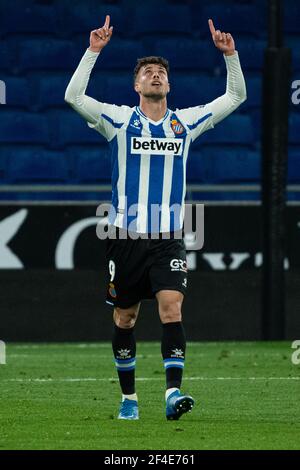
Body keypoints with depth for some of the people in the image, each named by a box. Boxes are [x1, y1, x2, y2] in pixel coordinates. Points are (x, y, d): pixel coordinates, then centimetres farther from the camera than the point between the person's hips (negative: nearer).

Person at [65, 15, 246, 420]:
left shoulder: (186, 122, 10)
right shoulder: (119, 120, 3)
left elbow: (235, 97, 14)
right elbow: (74, 96, -9)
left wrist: (230, 55, 1)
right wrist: (94, 51, -15)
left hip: (168, 239, 1)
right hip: (126, 236, -1)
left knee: (172, 308, -17)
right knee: (125, 318, 6)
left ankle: (173, 392, -24)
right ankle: (129, 397, 20)